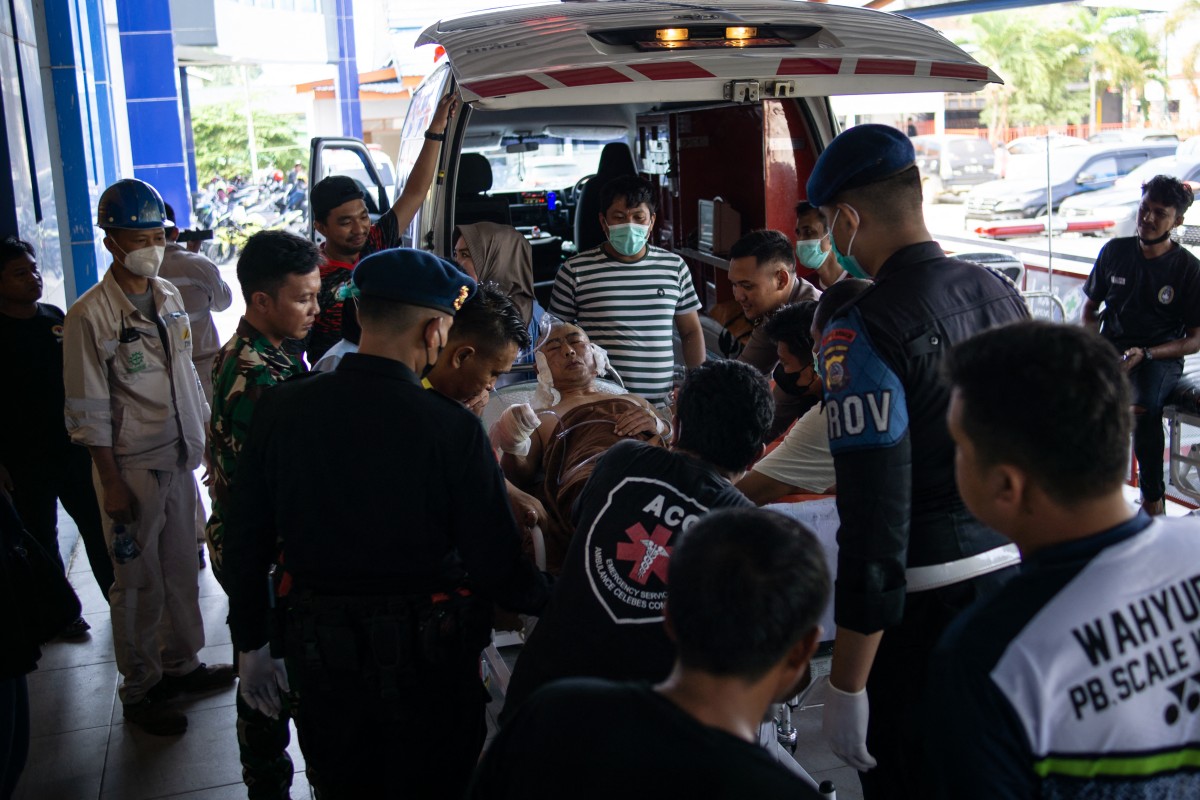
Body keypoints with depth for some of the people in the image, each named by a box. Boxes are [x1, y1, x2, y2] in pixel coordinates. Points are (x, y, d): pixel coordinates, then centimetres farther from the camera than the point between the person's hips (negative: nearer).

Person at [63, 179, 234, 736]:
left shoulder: (169, 296, 6)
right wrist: (111, 482, -13)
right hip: (131, 465, -6)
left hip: (180, 458, 6)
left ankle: (181, 664, 33)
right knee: (139, 582, 4)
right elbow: (89, 411, -13)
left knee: (182, 568, 15)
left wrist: (204, 439, 15)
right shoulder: (89, 315, -14)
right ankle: (139, 690, 20)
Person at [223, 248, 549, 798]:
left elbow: (246, 540, -1)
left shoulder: (280, 408, -9)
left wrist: (250, 643, 12)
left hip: (318, 653, 3)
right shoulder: (452, 428, -21)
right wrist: (556, 598, 2)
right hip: (427, 660, -3)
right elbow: (496, 567, -18)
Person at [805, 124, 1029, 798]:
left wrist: (846, 686, -16)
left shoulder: (861, 329, -19)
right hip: (1017, 567, 7)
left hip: (924, 593, -7)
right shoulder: (1000, 293, 4)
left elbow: (875, 517, -22)